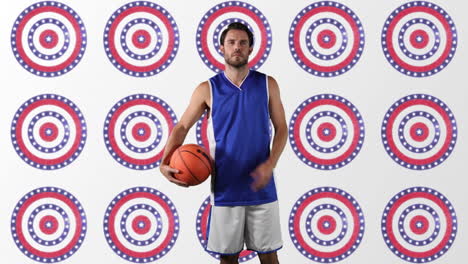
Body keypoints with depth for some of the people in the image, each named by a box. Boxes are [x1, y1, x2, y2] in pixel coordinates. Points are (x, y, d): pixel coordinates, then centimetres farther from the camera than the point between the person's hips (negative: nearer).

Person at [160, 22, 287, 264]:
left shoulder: (267, 85, 2)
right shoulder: (207, 89, 0)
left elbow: (281, 128, 4)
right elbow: (182, 127, 4)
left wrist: (270, 164, -13)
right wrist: (165, 163, -13)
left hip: (260, 185, 0)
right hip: (225, 187, 0)